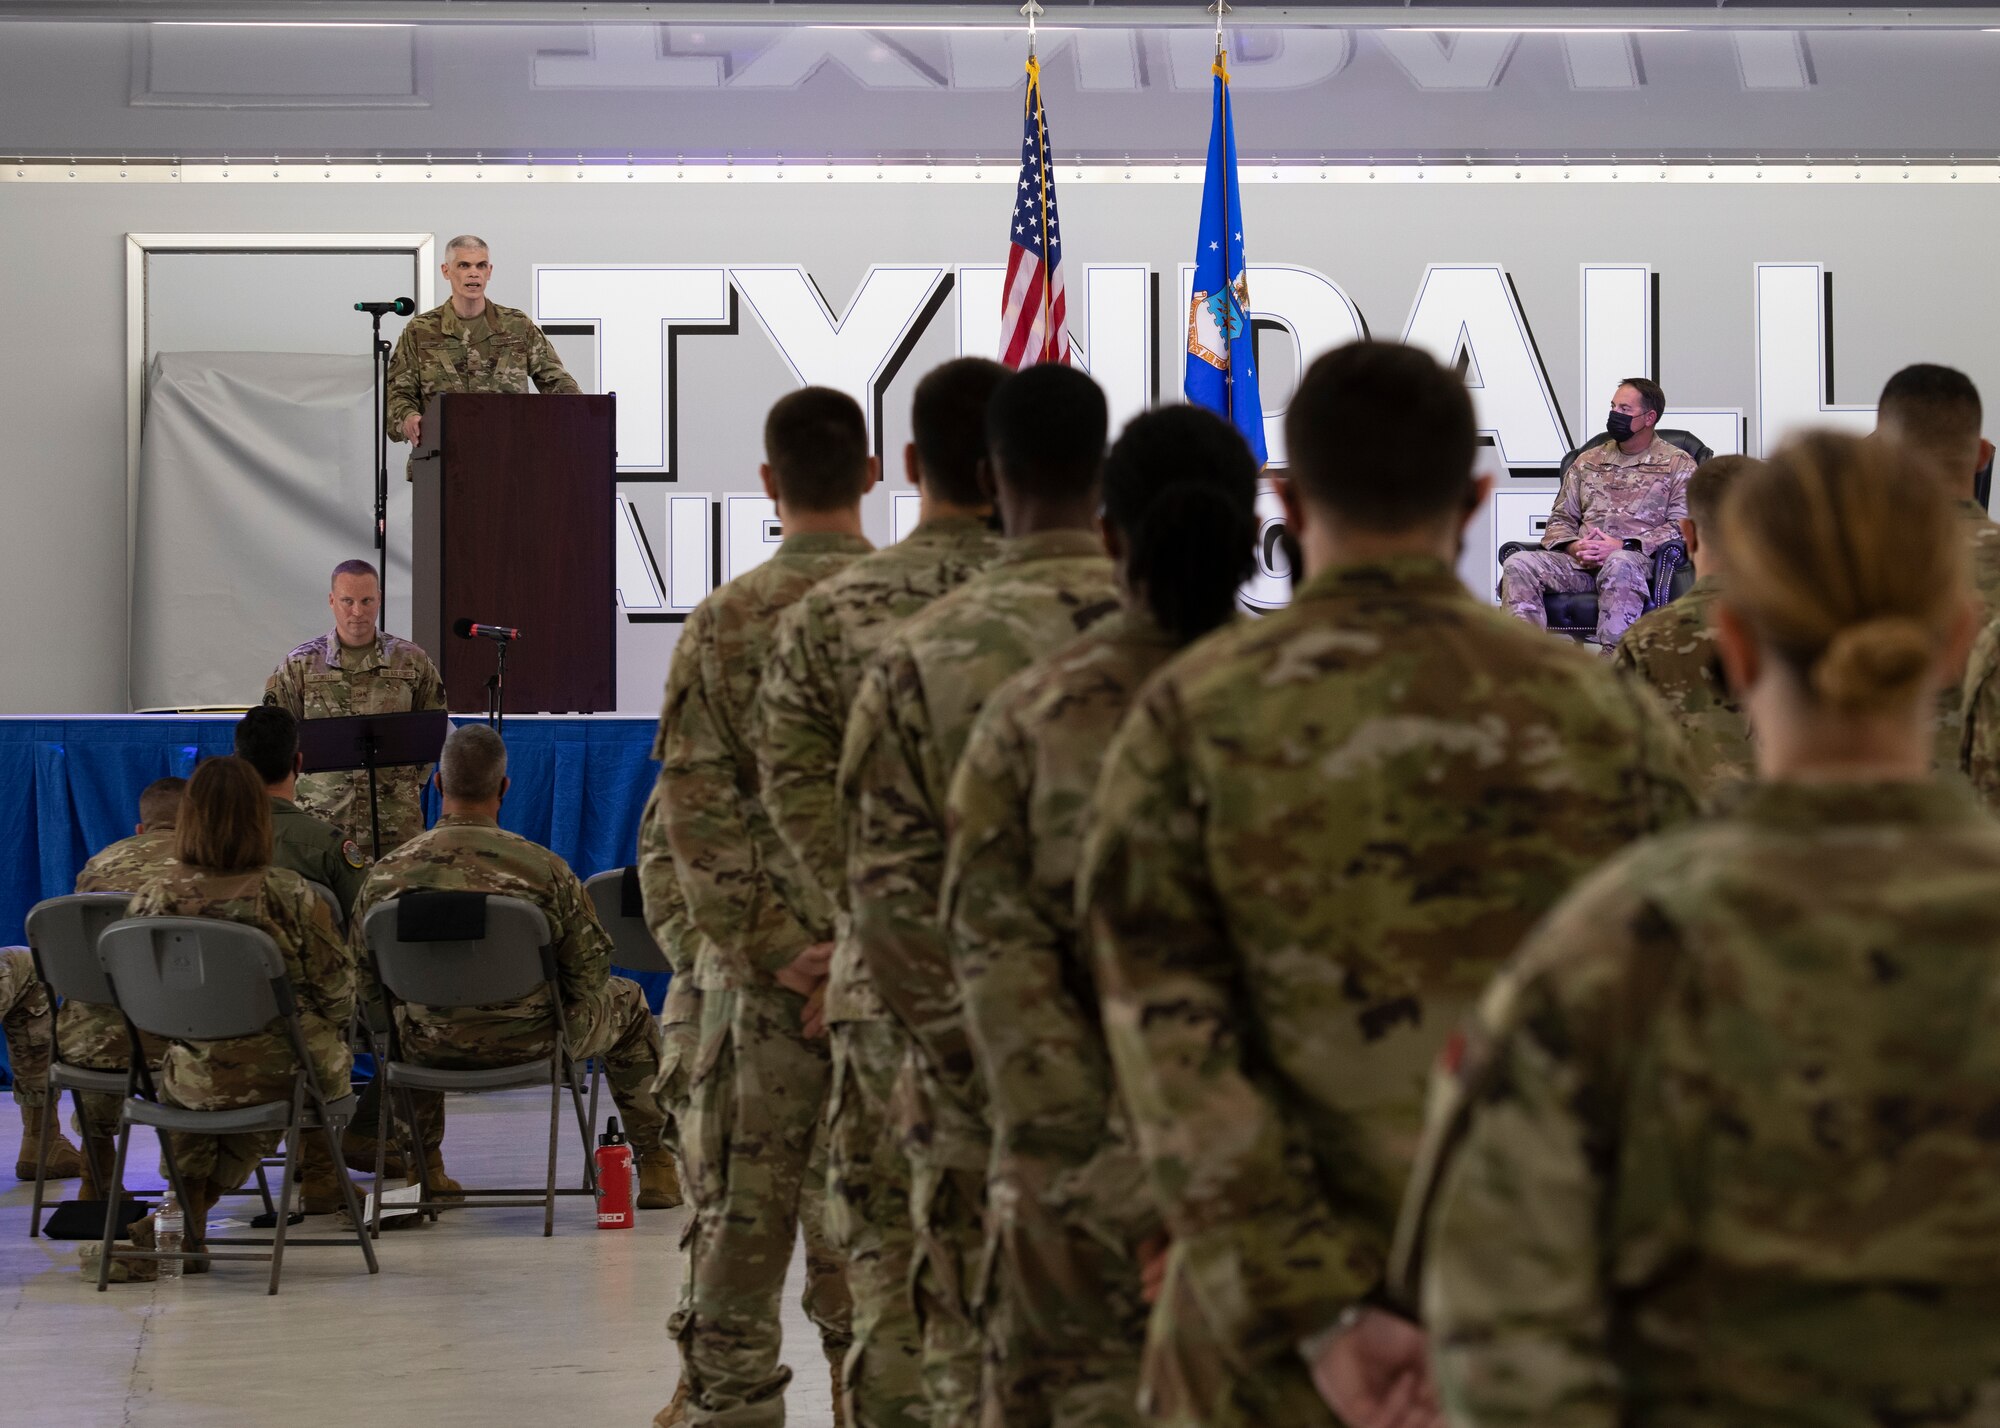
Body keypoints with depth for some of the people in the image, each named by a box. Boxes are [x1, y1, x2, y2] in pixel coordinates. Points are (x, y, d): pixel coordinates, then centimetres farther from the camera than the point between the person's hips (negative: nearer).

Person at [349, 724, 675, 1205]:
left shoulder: (385, 874, -14)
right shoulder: (543, 868, -20)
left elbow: (363, 980, -4)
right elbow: (590, 970, -11)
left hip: (432, 1049, 2)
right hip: (531, 1043, -2)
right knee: (626, 1002, 28)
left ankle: (424, 1166, 44)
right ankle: (658, 1168, 33)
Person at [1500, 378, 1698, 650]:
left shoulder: (1678, 464, 10)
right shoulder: (1587, 462, 25)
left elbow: (1681, 526, -2)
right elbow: (1560, 518, 22)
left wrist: (1623, 545, -14)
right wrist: (1573, 546, -3)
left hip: (1638, 559, -5)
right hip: (1580, 561, 5)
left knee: (1619, 565, -42)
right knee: (1518, 564, -22)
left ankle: (1611, 657, -46)